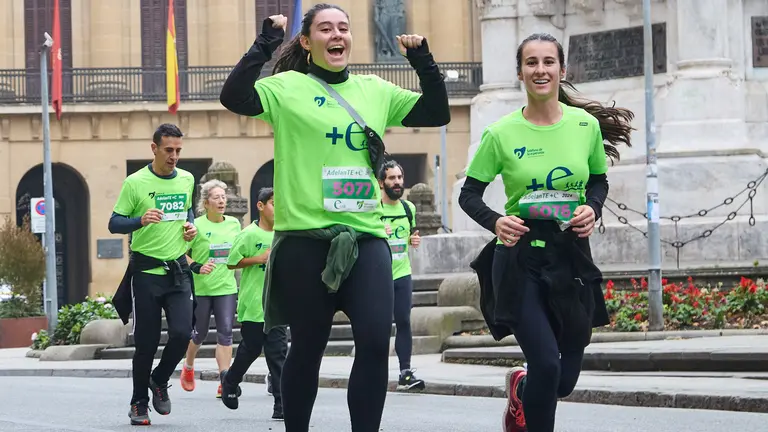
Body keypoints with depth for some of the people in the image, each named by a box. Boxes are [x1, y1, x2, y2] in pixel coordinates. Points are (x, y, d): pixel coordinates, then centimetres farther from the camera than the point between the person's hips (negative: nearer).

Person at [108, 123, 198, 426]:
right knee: (146, 341, 0)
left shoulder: (186, 180, 7)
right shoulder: (135, 183, -7)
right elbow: (114, 224, -6)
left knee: (182, 333, -11)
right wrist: (141, 220, -25)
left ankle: (159, 381, 17)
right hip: (146, 270, -3)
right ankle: (139, 403, 17)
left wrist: (191, 226, 6)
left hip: (178, 270, 3)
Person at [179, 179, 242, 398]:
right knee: (199, 333, 9)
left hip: (226, 287, 3)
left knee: (225, 332, -6)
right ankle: (188, 368, 37)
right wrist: (197, 267, -19)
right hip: (201, 288, -3)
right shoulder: (196, 226, -8)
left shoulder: (234, 223, 6)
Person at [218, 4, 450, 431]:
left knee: (376, 341, -10)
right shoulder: (288, 87, -1)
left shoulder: (375, 90, 12)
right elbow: (234, 97, -17)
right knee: (308, 347, 6)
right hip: (306, 239, -3)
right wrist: (266, 43, -21)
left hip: (366, 236, 3)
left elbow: (437, 112, 14)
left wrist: (423, 60, 2)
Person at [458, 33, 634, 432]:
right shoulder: (501, 134, -8)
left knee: (565, 379, 10)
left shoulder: (587, 125, -2)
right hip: (519, 260, -3)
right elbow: (469, 195, 0)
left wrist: (593, 208, -8)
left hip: (572, 257, 3)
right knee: (545, 365, -17)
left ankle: (520, 389, 45)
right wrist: (495, 221, -20)